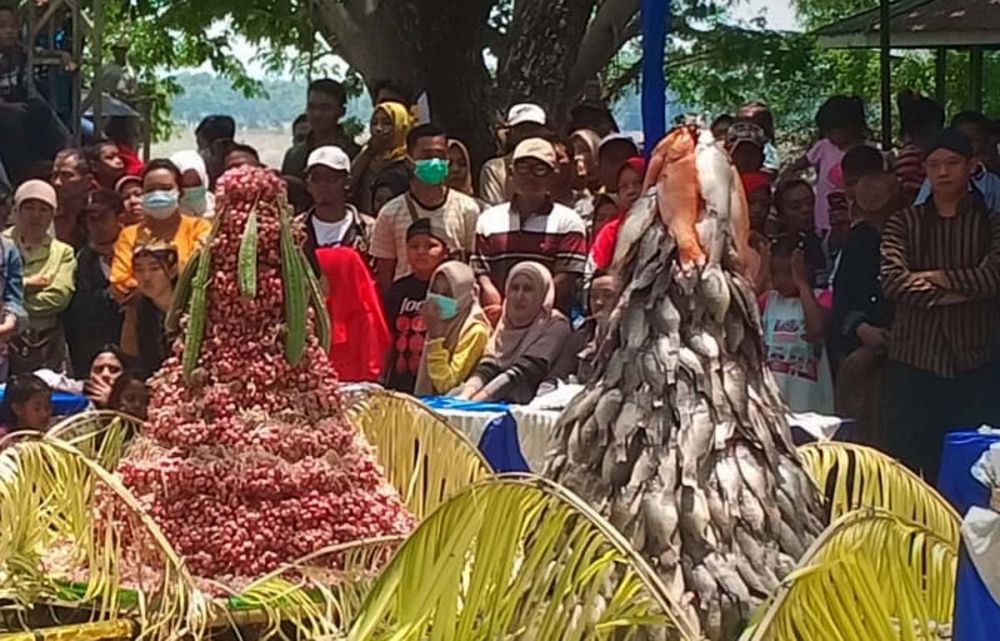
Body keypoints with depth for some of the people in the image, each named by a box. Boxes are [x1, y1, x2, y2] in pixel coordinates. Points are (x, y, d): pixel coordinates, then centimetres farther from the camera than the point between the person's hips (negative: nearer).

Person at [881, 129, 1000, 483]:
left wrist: (934, 276, -8)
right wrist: (950, 294, -13)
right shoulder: (904, 223, 8)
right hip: (914, 360, 0)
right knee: (909, 457, 0)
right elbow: (891, 280, -8)